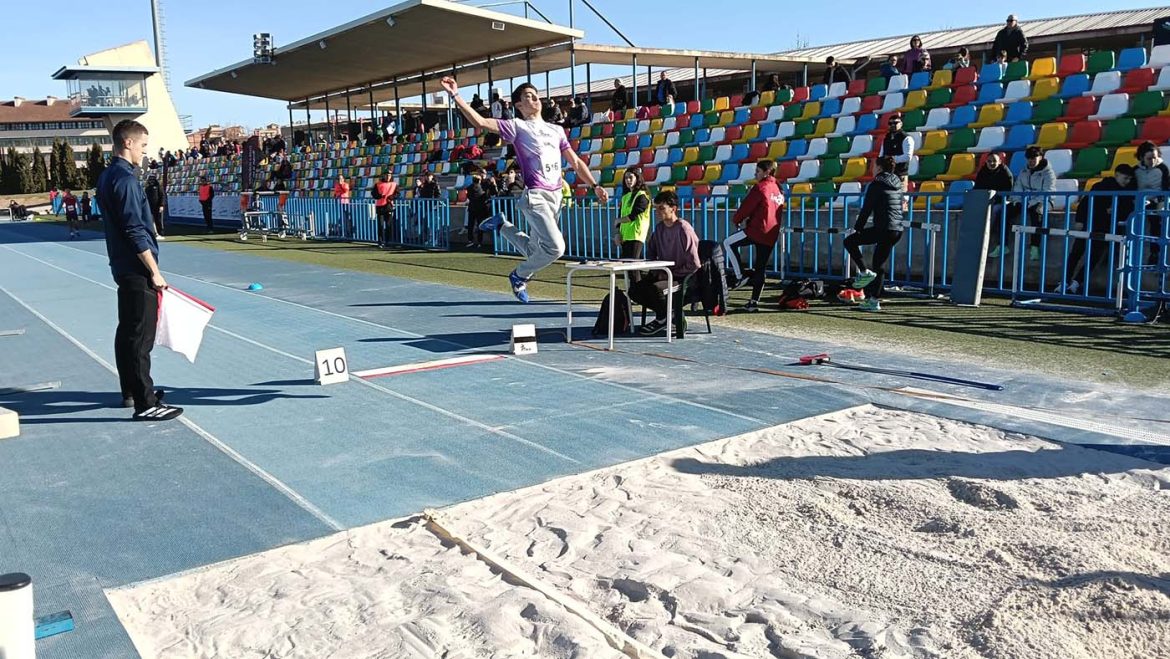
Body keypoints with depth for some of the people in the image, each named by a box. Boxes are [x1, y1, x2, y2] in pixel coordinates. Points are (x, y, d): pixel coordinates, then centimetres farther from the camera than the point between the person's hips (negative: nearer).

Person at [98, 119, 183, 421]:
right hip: (138, 270, -10)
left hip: (122, 267, 10)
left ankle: (131, 392, 28)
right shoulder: (125, 179, -17)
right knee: (141, 336, -7)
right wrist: (154, 272, -17)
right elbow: (135, 232, -21)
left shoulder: (107, 176, 13)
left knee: (127, 331, 17)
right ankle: (145, 404, -4)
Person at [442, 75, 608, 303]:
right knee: (555, 247, -18)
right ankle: (519, 275, 7)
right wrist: (455, 96, -15)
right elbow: (480, 122, -7)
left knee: (535, 250, 10)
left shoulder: (556, 130, 21)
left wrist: (595, 185, 14)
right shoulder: (517, 126, 3)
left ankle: (502, 225, 33)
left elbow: (575, 162, 23)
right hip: (535, 196, -6)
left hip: (556, 196, 7)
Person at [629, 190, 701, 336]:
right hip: (664, 273, 8)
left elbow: (693, 264, -18)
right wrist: (654, 269, 6)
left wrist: (670, 273, -18)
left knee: (656, 288, -33)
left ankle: (663, 318, -4)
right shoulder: (659, 228, 6)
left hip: (684, 278, -8)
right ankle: (667, 314, 0)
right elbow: (651, 251, 24)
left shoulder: (684, 229, -16)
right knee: (634, 289, -9)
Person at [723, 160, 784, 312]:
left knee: (729, 243, 9)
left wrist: (736, 220, 10)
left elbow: (747, 206, -6)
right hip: (771, 236, 8)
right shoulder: (778, 189, 16)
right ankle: (754, 301, 11)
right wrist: (750, 219, 15)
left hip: (757, 230, -8)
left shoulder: (760, 187, -8)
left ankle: (741, 275, 0)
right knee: (760, 268, 10)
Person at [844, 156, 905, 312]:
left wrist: (857, 228, 0)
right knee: (879, 266, 13)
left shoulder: (876, 184, -7)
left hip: (882, 229, -8)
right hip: (897, 231, 8)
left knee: (850, 241, 7)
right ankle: (874, 300, 13)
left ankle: (864, 272, -4)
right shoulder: (898, 185, 16)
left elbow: (866, 209, -7)